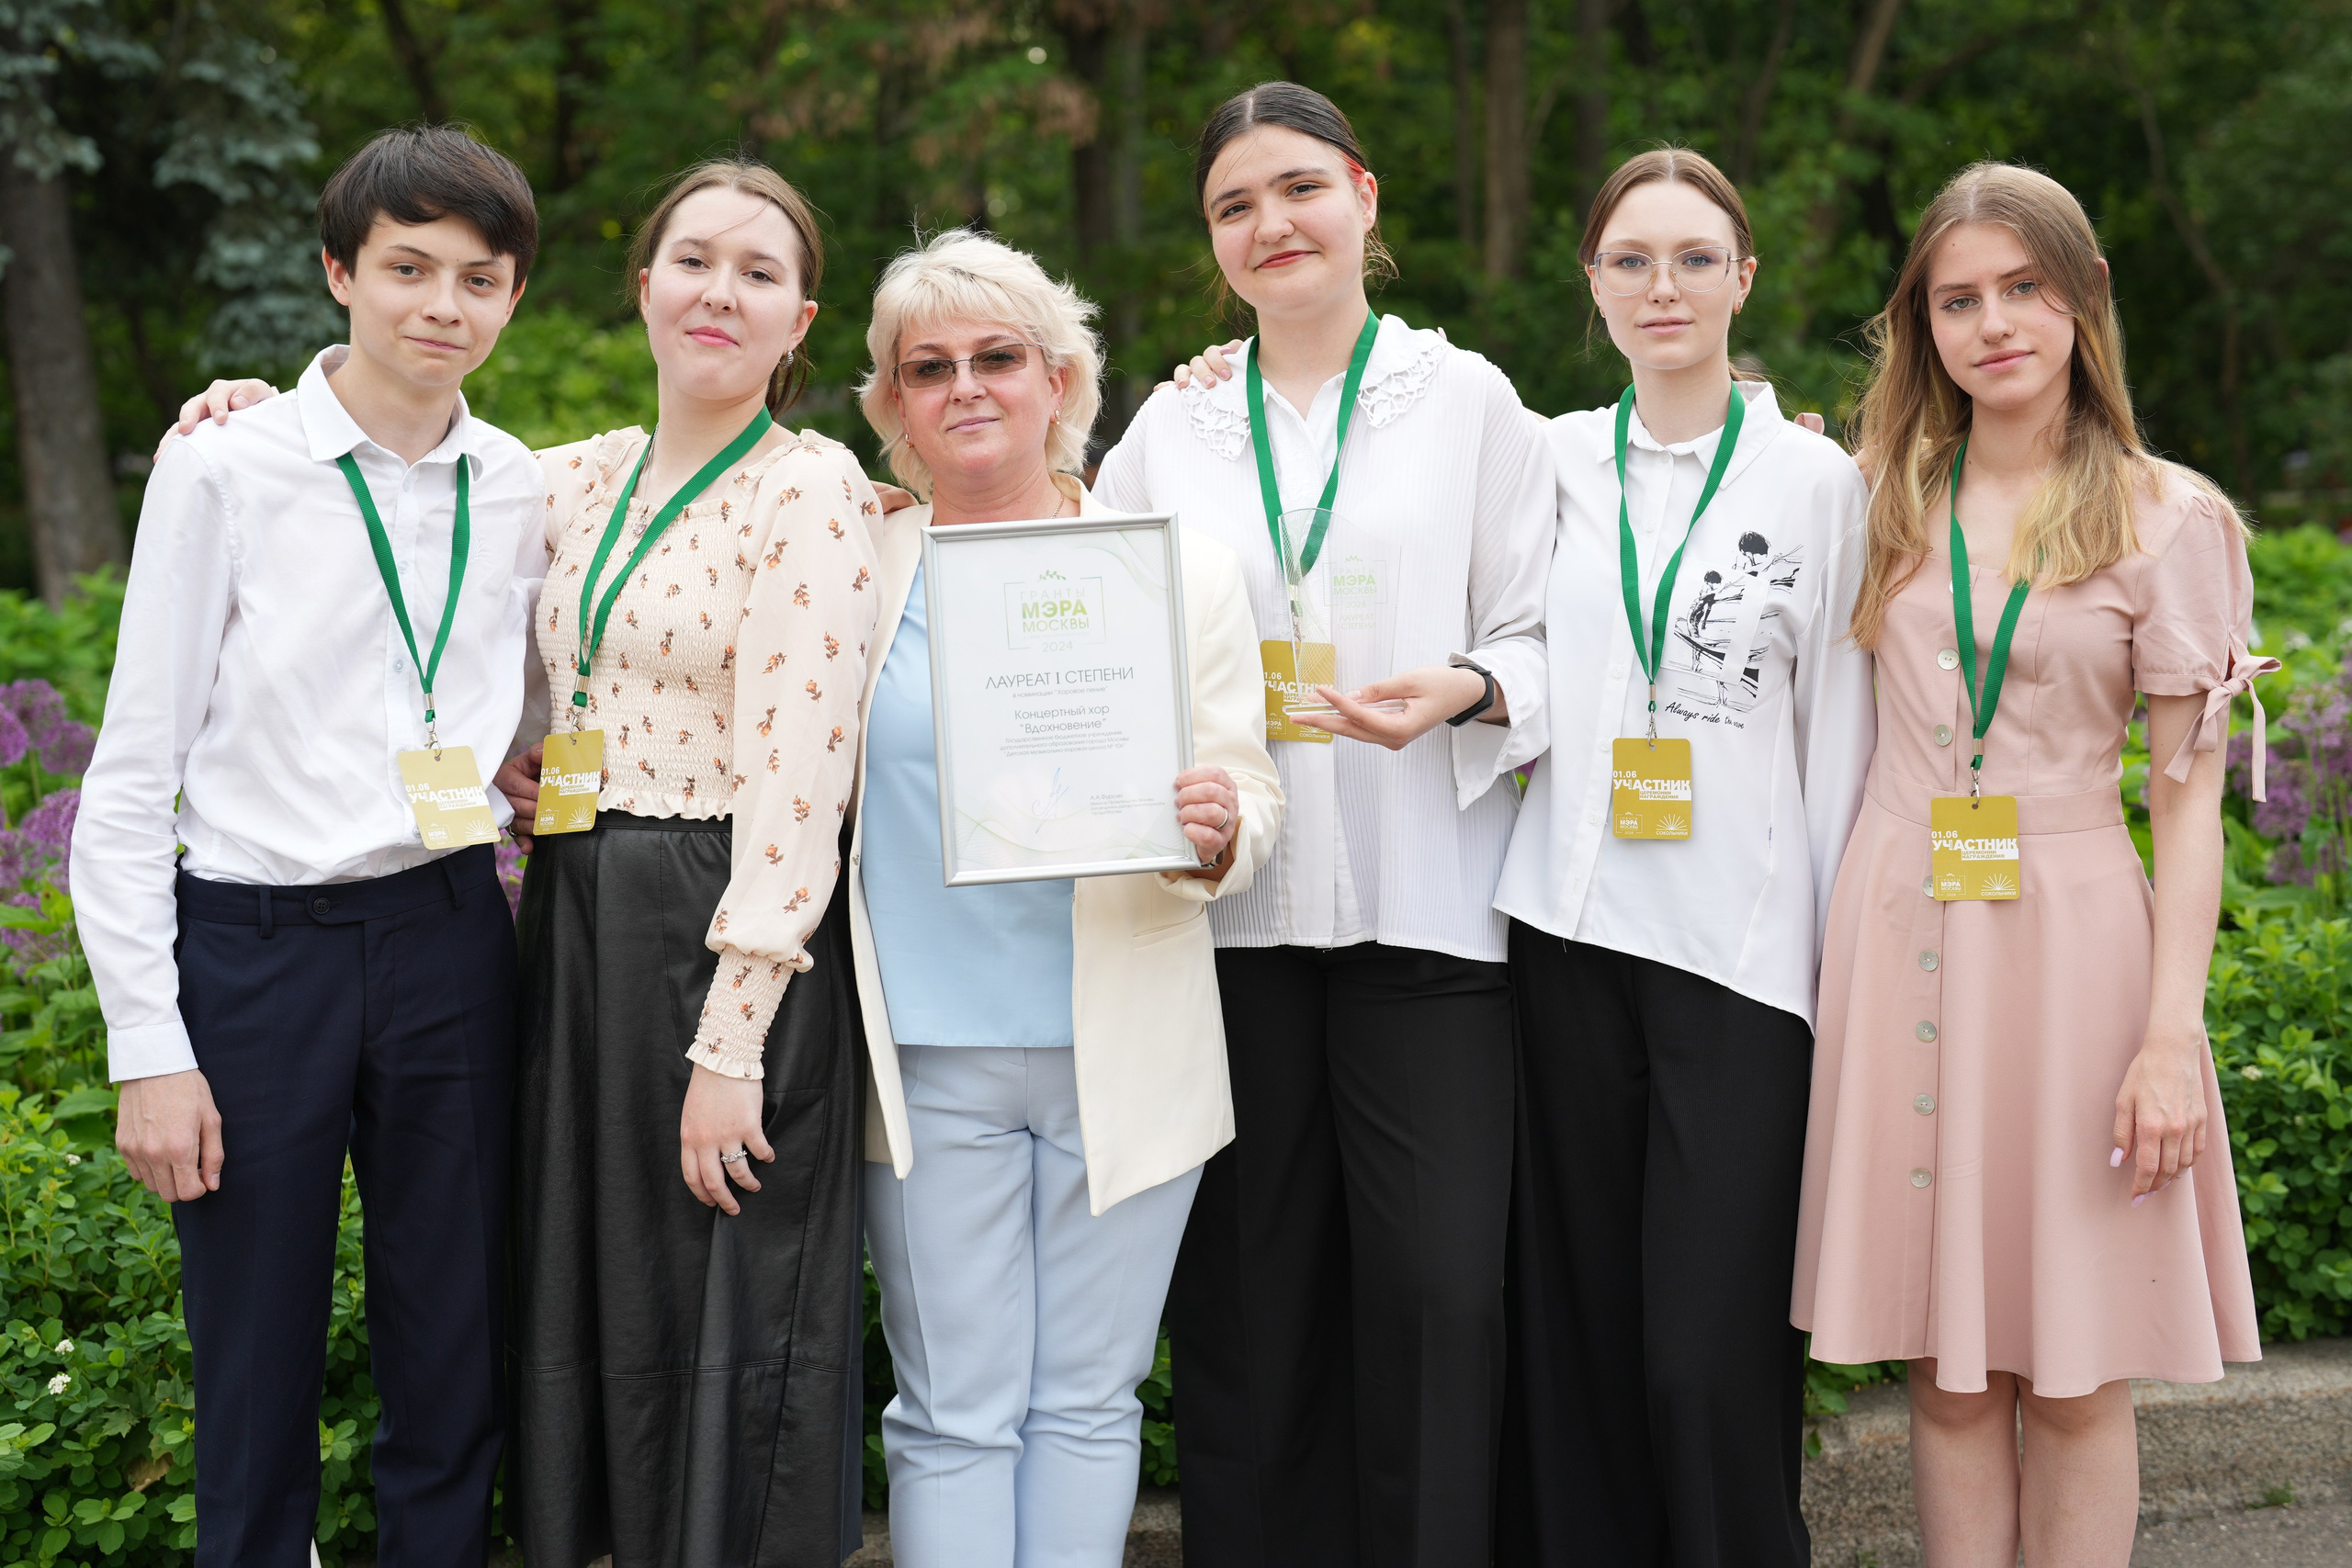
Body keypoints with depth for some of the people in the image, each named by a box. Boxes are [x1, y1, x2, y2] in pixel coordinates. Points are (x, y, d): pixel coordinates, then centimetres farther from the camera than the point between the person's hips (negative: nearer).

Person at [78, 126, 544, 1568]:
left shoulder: (518, 490, 5)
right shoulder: (226, 473, -7)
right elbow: (132, 776, -6)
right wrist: (150, 1047, -9)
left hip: (450, 938, 4)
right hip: (257, 945, -3)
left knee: (456, 1374, 10)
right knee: (259, 1383, 5)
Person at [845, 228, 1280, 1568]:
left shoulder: (1180, 564, 4)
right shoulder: (858, 572, 6)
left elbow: (1253, 792, 3)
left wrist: (1218, 834, -17)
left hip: (1123, 1051, 0)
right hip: (928, 1057, 0)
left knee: (1086, 1403, 7)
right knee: (955, 1413, 3)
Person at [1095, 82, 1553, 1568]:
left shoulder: (1468, 400, 9)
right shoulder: (1171, 429, 15)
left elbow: (1539, 640, 5)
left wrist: (1465, 691, -15)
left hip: (1424, 903, -2)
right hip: (1227, 903, 2)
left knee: (1438, 1293, -8)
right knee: (1249, 1298, 3)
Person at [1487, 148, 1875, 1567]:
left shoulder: (1815, 478, 4)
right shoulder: (1549, 461, 10)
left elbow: (1839, 737, 4)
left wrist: (1840, 958, 1)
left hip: (1742, 948, -2)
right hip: (1571, 930, 3)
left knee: (1714, 1356, -5)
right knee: (1579, 1328, 7)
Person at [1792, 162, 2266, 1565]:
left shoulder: (2167, 518, -1)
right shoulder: (1886, 501, 9)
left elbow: (2190, 796, -4)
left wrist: (2174, 1032, -12)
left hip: (2073, 937, -3)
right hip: (1903, 935, 3)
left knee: (2075, 1379, 3)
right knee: (1950, 1369, 8)